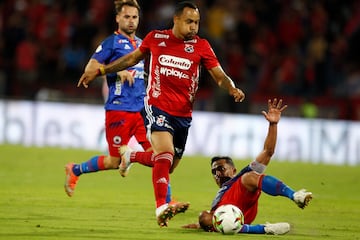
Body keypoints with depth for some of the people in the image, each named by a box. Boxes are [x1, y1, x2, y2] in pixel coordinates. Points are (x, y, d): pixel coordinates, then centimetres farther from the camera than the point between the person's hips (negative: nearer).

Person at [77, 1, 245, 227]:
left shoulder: (201, 46, -1)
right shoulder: (155, 38, -1)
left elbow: (219, 75, -4)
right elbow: (132, 58, 15)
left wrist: (232, 88, -26)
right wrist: (99, 71, 16)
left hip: (183, 115, 3)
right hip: (157, 107, -3)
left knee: (168, 166, 15)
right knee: (166, 153, -26)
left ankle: (132, 156, 43)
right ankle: (161, 207, -28)